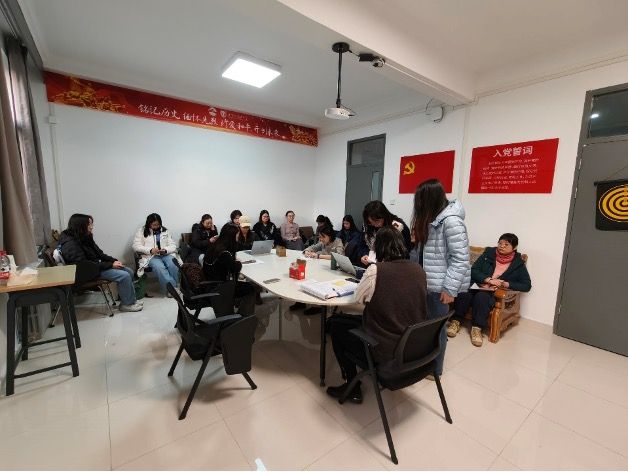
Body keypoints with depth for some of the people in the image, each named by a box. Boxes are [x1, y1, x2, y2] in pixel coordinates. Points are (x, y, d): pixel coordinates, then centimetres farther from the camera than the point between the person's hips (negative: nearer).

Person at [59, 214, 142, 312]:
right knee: (124, 276, -21)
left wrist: (114, 260, -4)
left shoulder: (85, 238, 5)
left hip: (97, 264, 9)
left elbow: (99, 253, 11)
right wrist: (110, 265, -22)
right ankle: (126, 304, -4)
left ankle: (131, 300, 9)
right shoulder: (70, 244, -22)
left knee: (129, 272, 1)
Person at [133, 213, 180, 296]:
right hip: (150, 256, -2)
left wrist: (166, 250, -14)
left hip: (166, 254, 2)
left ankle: (174, 287, -21)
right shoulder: (142, 231, 8)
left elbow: (173, 245, 10)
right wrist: (150, 250, -17)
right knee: (160, 267, -34)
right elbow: (136, 246, -1)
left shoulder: (165, 231, 13)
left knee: (173, 265, -31)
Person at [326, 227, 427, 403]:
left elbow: (358, 298, -2)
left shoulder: (376, 270, -20)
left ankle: (353, 387, 22)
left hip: (386, 349, -6)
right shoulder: (419, 270, -3)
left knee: (335, 324, 15)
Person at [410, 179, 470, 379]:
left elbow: (460, 259, -20)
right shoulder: (432, 218, 10)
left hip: (438, 285, -8)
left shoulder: (451, 221, -19)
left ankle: (434, 369, 26)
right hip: (426, 281, 8)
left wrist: (449, 289, -20)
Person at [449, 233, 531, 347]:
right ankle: (456, 321, -20)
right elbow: (473, 271, 3)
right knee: (463, 292, -33)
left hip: (496, 294, -1)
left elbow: (527, 285, 4)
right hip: (476, 287, 1)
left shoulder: (518, 263, 8)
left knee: (481, 297, -36)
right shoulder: (489, 252, 9)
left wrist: (506, 284, -10)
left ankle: (477, 328, -25)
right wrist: (488, 280, -12)